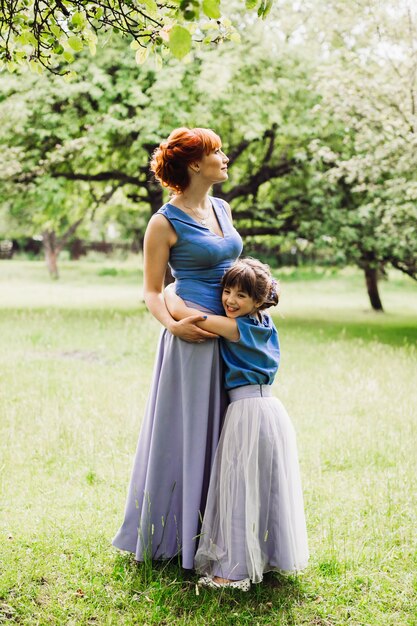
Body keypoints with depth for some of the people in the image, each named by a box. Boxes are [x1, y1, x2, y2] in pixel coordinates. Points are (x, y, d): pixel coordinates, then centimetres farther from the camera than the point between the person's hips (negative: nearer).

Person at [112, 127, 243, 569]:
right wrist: (172, 324, -24)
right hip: (194, 337, -7)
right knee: (187, 433, 0)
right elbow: (152, 291, -7)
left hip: (233, 336, 7)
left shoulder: (222, 209, 12)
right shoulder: (166, 223, -9)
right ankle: (173, 536, 16)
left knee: (222, 432, 13)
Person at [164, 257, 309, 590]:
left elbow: (179, 310, -15)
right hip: (271, 408, 9)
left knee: (241, 489, -2)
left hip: (247, 410, -9)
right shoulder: (265, 325, 10)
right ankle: (269, 556, 27)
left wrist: (169, 290, 5)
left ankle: (235, 570, 4)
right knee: (265, 487, 16)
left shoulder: (237, 328, -13)